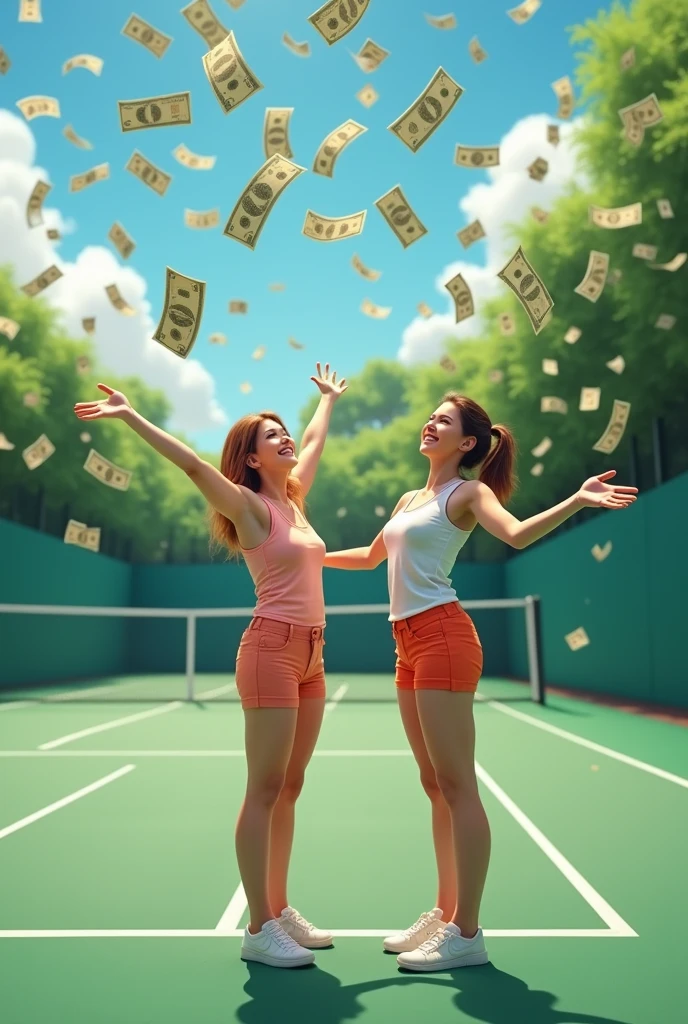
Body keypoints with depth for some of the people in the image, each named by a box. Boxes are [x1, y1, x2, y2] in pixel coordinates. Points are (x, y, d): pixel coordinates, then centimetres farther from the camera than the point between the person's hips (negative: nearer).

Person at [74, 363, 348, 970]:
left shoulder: (294, 499, 14)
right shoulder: (250, 506, -6)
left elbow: (315, 441, 30)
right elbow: (193, 465, -19)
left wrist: (330, 398, 44)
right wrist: (132, 417, -26)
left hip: (310, 657, 8)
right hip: (272, 652, -8)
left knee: (289, 787, 12)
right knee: (265, 790, -3)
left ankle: (279, 909, 23)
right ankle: (258, 930, 6)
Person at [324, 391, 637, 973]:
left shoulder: (468, 491, -3)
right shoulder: (410, 499, 20)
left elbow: (517, 534, -23)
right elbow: (371, 557, 33)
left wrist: (577, 501, -36)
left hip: (442, 637, -8)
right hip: (410, 644, 8)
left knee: (456, 784, -5)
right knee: (435, 785, 13)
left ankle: (467, 934, 4)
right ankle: (445, 913, 23)